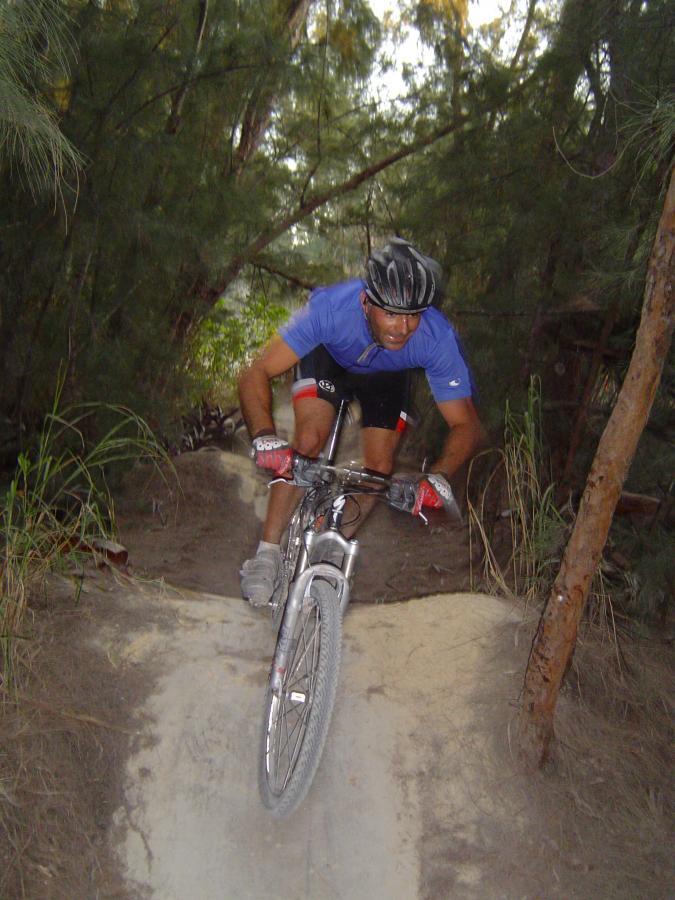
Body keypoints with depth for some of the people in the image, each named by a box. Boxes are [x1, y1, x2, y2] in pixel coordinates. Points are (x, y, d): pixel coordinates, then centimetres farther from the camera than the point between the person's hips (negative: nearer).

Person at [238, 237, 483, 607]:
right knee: (309, 441, -23)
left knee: (380, 467, -9)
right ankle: (267, 554, -10)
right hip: (327, 356, -1)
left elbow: (466, 423, -29)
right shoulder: (331, 306, -42)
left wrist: (438, 476, -48)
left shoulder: (438, 338, -37)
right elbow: (256, 375, -40)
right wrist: (264, 437, -58)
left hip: (386, 375, 2)